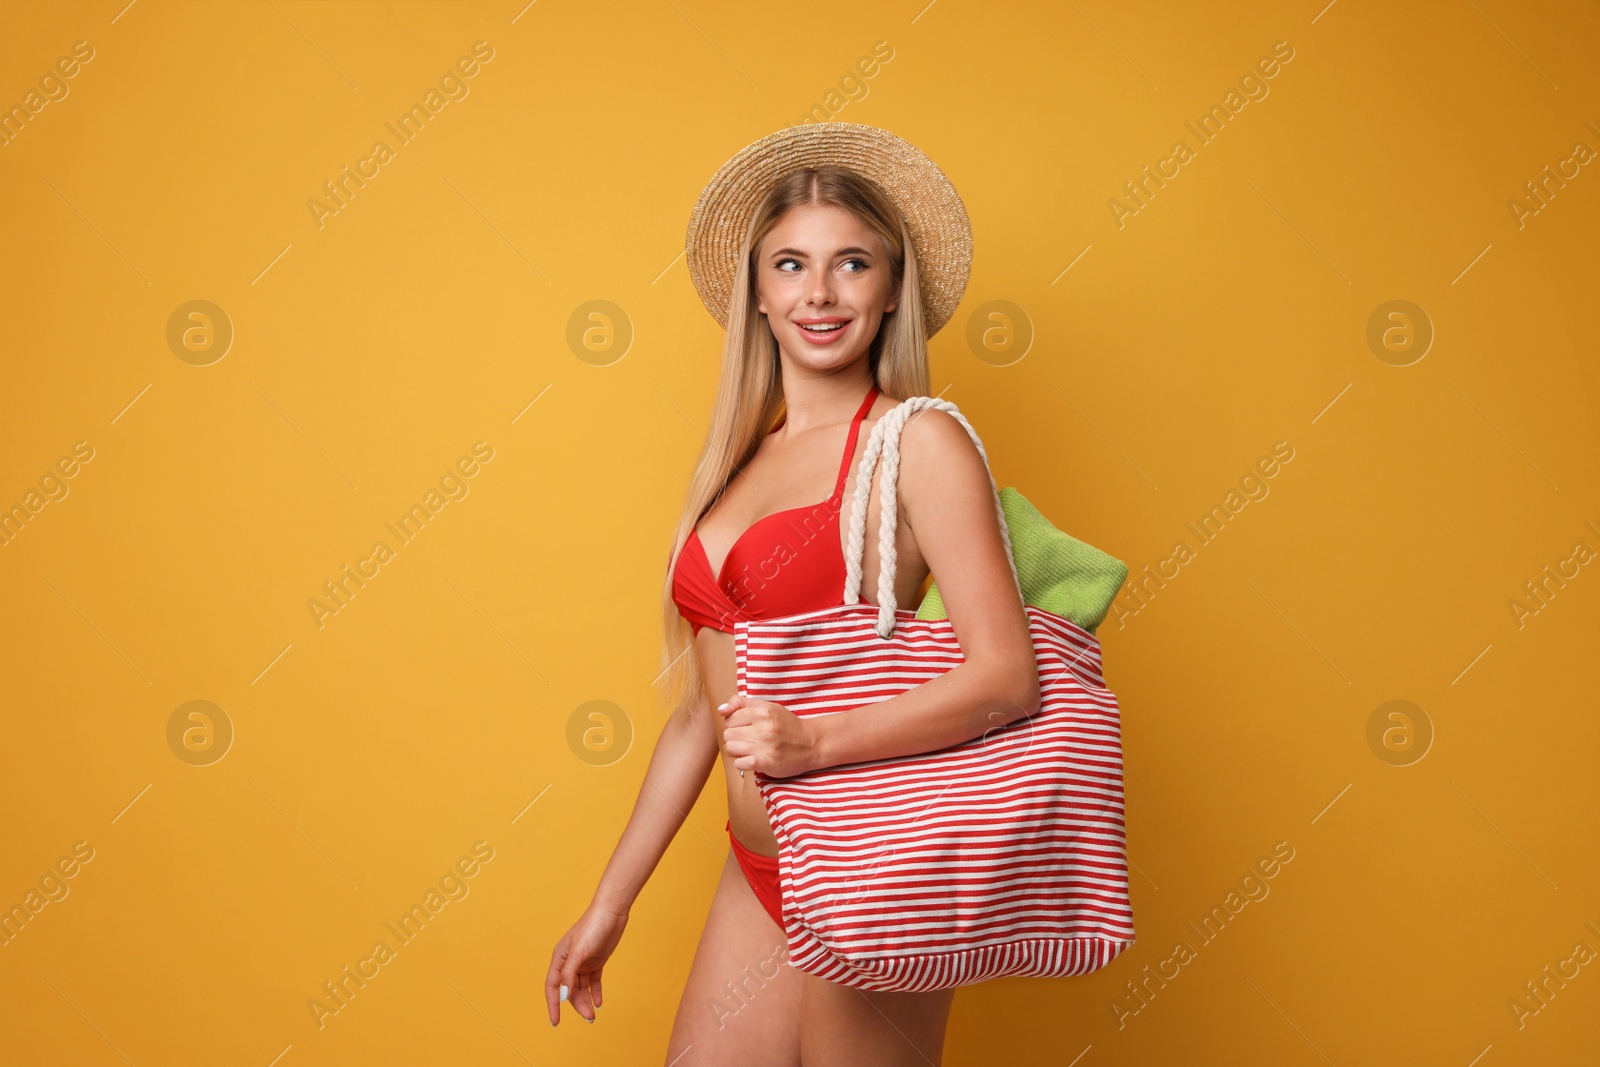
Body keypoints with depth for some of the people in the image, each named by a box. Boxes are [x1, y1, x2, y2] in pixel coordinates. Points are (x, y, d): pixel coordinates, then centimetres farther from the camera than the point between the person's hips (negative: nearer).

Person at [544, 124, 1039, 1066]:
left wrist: (820, 741, -25)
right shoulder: (740, 461, 12)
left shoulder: (917, 442, -7)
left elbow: (1008, 676, -15)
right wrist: (611, 901, 17)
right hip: (756, 877, 6)